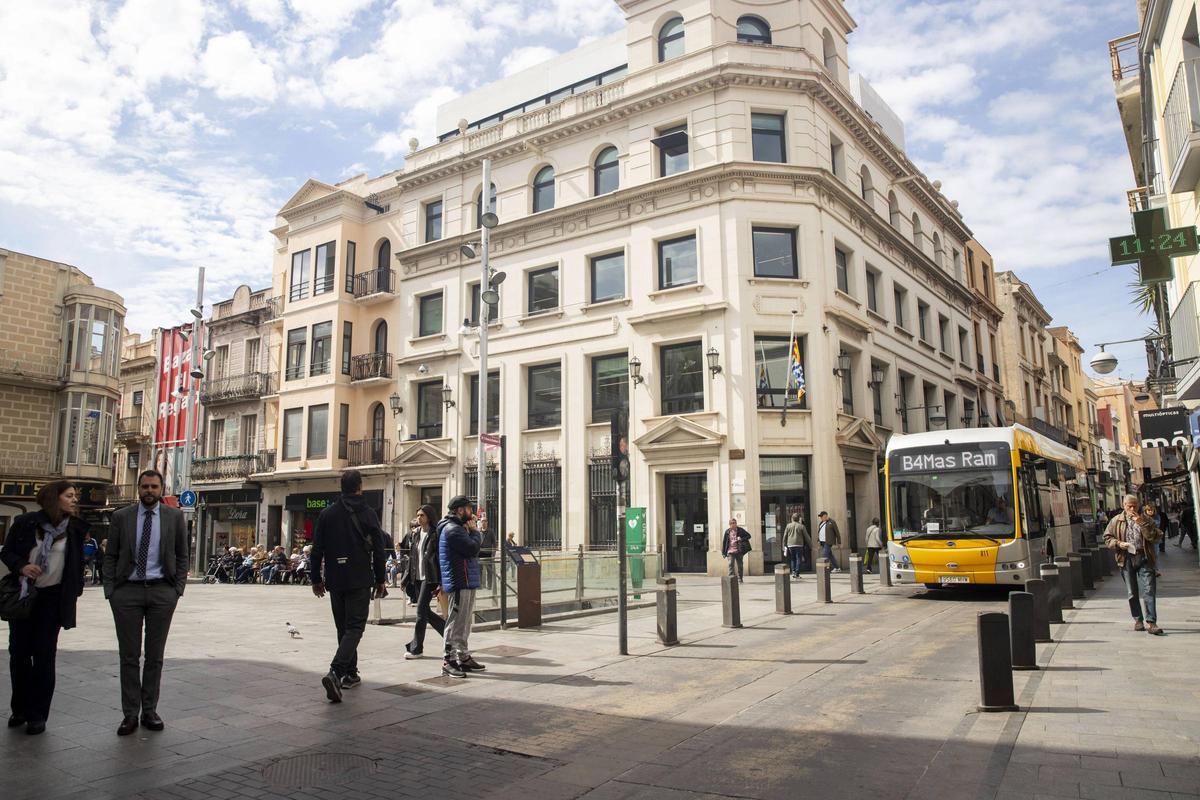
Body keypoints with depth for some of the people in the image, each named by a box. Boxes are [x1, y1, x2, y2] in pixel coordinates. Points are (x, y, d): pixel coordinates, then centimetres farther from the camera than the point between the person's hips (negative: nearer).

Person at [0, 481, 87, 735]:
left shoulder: (75, 528, -1)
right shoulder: (25, 523, -4)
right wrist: (21, 566, -17)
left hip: (52, 598, 0)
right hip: (23, 595, 1)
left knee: (44, 655, 0)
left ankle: (38, 714, 10)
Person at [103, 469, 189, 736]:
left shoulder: (175, 516, 4)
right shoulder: (121, 516, 4)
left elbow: (182, 556, 7)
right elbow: (110, 556, 6)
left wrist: (178, 589, -1)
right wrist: (110, 591, -1)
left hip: (162, 591, 0)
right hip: (127, 591, 0)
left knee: (155, 655, 7)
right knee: (129, 655, 5)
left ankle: (150, 711, 18)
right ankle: (130, 713, 13)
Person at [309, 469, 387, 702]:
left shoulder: (327, 514, 4)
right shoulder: (368, 514, -5)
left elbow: (317, 549, 5)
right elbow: (378, 550, -5)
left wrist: (316, 579, 14)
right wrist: (380, 580, 4)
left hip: (335, 580, 4)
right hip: (360, 581, -4)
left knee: (343, 627, 16)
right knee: (355, 627, -2)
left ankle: (350, 674, 23)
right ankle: (335, 672, -20)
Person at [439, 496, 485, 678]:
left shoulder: (457, 528, 20)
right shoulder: (452, 529, -15)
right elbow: (473, 548, -21)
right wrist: (476, 532, -8)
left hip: (467, 582, 11)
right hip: (460, 583, -11)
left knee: (464, 623, 16)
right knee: (456, 623, -6)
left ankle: (464, 658, 24)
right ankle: (449, 661, -1)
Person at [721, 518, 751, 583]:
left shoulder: (740, 530, 0)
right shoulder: (727, 531, 2)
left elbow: (748, 536, 3)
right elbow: (724, 542, 7)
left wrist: (741, 539, -14)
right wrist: (724, 552, 4)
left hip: (739, 551, 1)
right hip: (730, 551, -1)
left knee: (739, 565, 7)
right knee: (731, 564, -12)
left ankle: (739, 579, 18)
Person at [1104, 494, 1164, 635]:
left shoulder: (1146, 520, 8)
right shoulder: (1116, 521, 8)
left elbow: (1154, 537, -6)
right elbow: (1107, 538, 9)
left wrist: (1142, 523, -15)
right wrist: (1119, 543, -9)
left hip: (1144, 558, -1)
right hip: (1126, 559, 1)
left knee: (1149, 590, -10)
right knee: (1132, 593, 8)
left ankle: (1151, 622, -10)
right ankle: (1138, 620, 19)